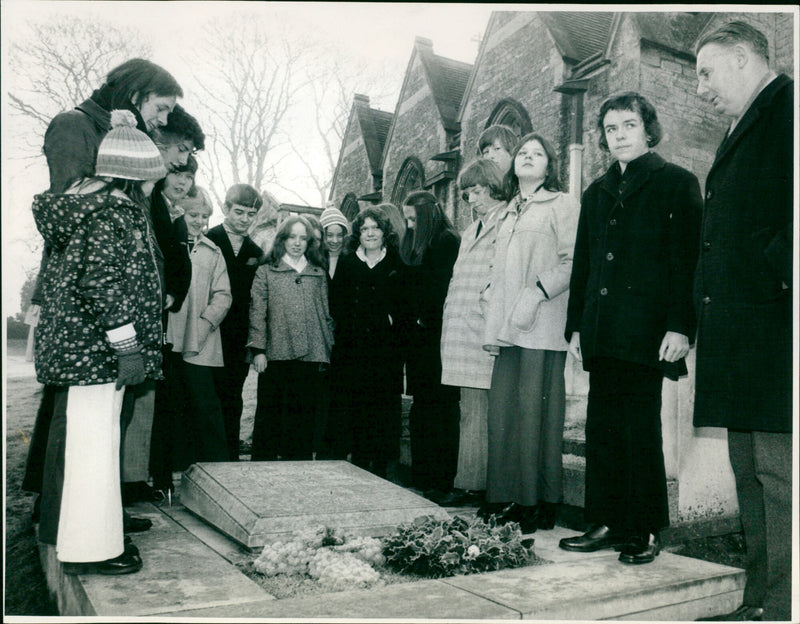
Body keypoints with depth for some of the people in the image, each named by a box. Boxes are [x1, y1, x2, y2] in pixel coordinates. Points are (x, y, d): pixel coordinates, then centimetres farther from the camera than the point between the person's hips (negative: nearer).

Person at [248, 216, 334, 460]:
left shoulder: (318, 274, 15)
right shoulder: (266, 272, 8)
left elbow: (325, 313, 15)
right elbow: (257, 312, 2)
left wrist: (328, 348, 9)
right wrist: (258, 349, -6)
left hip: (310, 356, 2)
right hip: (276, 354, -2)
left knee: (304, 414, 4)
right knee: (270, 413, 2)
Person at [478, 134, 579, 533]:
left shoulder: (561, 205, 4)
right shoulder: (508, 213, 23)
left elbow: (573, 263, -7)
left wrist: (536, 293, -16)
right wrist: (492, 325, 13)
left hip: (541, 327, -6)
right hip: (507, 330, 6)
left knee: (534, 411, -7)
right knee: (502, 413, 3)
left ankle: (537, 506, 1)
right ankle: (504, 500, 11)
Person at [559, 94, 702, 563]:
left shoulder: (677, 184, 3)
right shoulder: (598, 192, 20)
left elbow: (687, 258, -5)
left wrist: (680, 326, -13)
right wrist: (577, 326, 14)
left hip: (646, 332, -5)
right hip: (602, 337, 6)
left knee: (641, 432, -1)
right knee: (603, 431, 7)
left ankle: (645, 533, 11)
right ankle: (608, 524, 18)